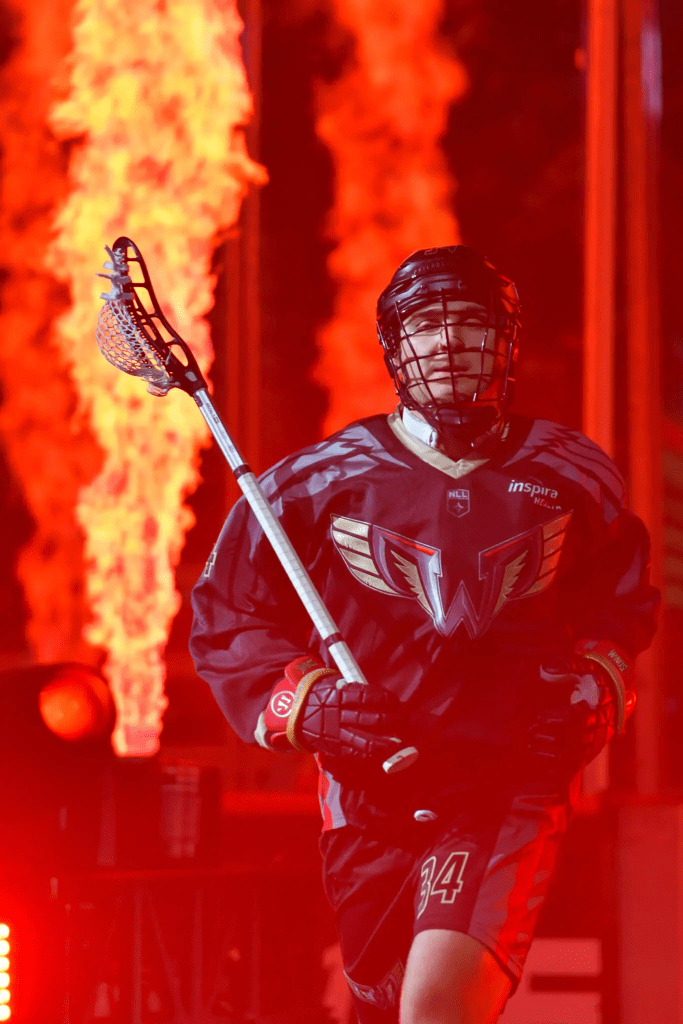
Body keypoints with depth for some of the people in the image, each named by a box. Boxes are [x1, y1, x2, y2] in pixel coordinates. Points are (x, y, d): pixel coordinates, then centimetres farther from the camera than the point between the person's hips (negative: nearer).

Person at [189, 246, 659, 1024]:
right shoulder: (318, 483, 0)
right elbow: (226, 616, 7)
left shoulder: (572, 477, 5)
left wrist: (595, 689, 3)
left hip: (510, 792, -2)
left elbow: (622, 604, 22)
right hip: (370, 804, 2)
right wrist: (302, 703, -8)